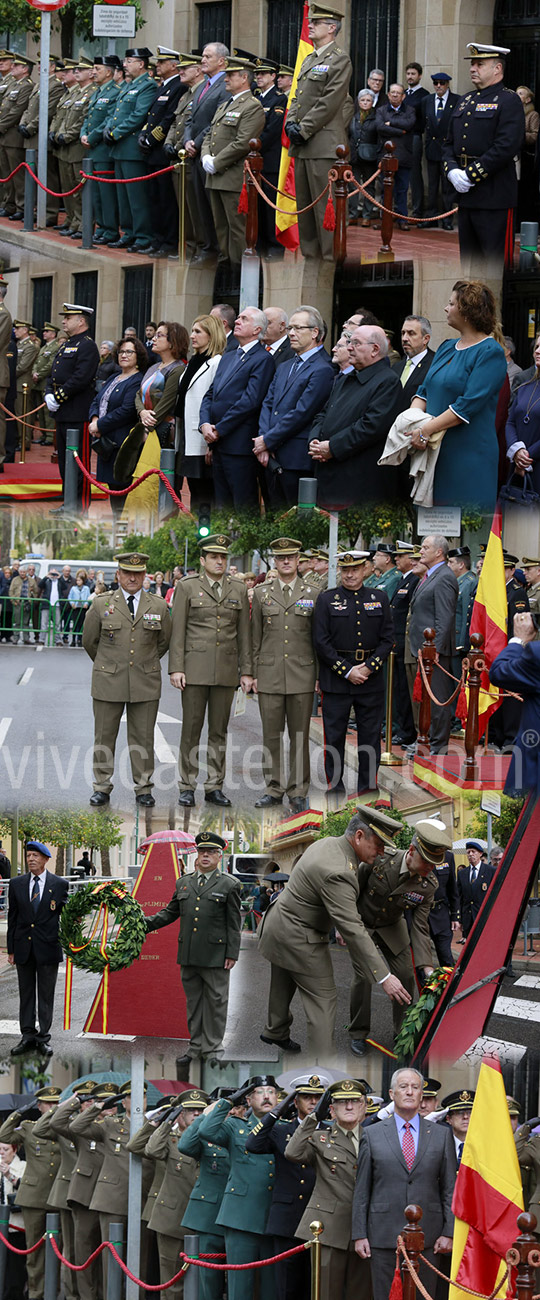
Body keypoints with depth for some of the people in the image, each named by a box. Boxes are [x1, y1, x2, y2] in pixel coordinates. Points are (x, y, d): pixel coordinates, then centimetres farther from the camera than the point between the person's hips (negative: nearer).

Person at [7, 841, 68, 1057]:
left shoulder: (59, 885, 0)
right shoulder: (16, 884, 6)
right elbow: (12, 917, 8)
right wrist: (11, 949, 5)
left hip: (48, 948, -2)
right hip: (23, 948, 2)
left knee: (46, 995, 3)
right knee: (26, 994, 7)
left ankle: (44, 1038, 8)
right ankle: (27, 1037, 13)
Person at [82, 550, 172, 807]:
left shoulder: (158, 607, 4)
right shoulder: (101, 605, 1)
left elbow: (163, 642, 18)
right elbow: (89, 641, 12)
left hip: (145, 683, 0)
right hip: (109, 682, 0)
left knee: (143, 738, 3)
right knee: (104, 736, 3)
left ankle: (143, 788, 10)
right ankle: (102, 788, 11)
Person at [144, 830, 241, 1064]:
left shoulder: (229, 886, 1)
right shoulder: (183, 884, 14)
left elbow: (234, 924, 0)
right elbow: (170, 913, 18)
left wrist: (232, 954, -6)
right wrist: (146, 924, 3)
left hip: (216, 955, -4)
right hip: (189, 955, 4)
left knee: (215, 1001, 0)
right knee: (193, 1001, 9)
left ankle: (213, 1048, 8)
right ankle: (196, 1046, 17)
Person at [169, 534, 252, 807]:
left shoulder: (238, 590, 11)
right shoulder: (187, 588, 2)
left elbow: (244, 633, 12)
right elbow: (178, 631, -1)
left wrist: (246, 671, 7)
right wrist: (176, 669, -8)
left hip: (226, 671, 3)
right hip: (195, 669, -3)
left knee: (219, 730, 6)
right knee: (191, 728, -1)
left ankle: (214, 787, 11)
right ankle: (187, 787, 4)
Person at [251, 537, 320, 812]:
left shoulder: (312, 595, 5)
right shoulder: (262, 594, 8)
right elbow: (255, 638, 10)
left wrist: (320, 674, 2)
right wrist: (254, 673, 6)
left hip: (302, 674, -1)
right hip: (270, 674, 1)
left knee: (299, 735, 1)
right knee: (271, 735, 3)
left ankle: (298, 791, 7)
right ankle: (274, 788, 12)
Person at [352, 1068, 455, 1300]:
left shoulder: (441, 1135, 9)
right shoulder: (373, 1135, 7)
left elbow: (450, 1188, 8)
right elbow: (361, 1190, 6)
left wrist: (448, 1232, 0)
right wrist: (359, 1234, 1)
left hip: (426, 1237, 0)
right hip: (384, 1236, 0)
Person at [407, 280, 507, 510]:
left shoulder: (490, 353, -10)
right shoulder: (447, 348, 17)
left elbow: (469, 405, -18)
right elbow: (425, 390, 16)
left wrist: (427, 430, -20)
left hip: (469, 454, -8)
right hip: (435, 452, 8)